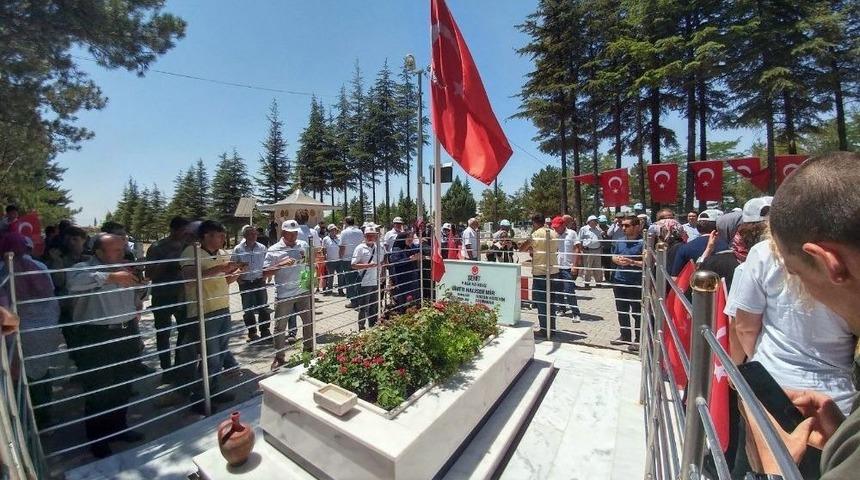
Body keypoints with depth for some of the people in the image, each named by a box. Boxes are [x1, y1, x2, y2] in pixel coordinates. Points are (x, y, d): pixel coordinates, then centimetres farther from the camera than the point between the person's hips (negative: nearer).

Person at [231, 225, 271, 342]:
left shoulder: (262, 248, 1)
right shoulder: (238, 249, -5)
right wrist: (238, 279, -8)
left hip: (260, 281, 1)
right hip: (245, 283, -1)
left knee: (263, 308, 7)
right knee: (248, 310, 8)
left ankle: (265, 331, 20)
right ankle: (252, 333, 22)